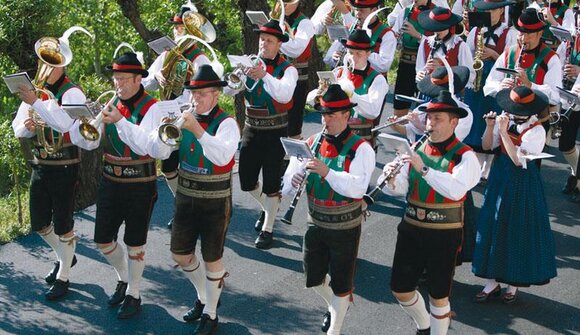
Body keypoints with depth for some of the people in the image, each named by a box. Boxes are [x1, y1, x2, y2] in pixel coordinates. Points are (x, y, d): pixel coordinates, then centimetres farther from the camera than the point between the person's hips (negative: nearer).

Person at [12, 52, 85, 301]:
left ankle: (63, 278, 16)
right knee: (39, 223, 14)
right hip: (40, 166, 6)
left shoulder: (72, 94, -12)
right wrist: (27, 128, -12)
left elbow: (64, 123, -30)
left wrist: (35, 103, -32)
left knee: (63, 224, 2)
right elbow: (18, 129, 11)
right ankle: (64, 257, 39)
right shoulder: (35, 92, 7)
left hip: (65, 168, -6)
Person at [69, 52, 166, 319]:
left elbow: (144, 146, -27)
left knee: (134, 242, 6)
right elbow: (89, 143, 2)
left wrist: (120, 121, -37)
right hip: (110, 182, 6)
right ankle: (123, 279, 36)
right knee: (103, 239, 11)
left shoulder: (151, 108, -12)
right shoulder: (110, 105, 5)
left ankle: (133, 294, 23)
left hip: (140, 185, -5)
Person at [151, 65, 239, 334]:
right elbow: (161, 152, -4)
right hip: (186, 197, 6)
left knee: (212, 259, 5)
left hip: (215, 202, -5)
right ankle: (203, 297, 38)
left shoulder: (226, 123, -14)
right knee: (180, 254, 13)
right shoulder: (184, 119, 2)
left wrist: (197, 130, -39)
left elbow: (223, 156, -32)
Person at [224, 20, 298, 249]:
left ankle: (267, 229, 17)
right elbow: (228, 91, -5)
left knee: (271, 183, 2)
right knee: (246, 181, 12)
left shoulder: (288, 69, -11)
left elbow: (284, 95, -31)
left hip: (275, 133, -4)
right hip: (251, 129, 4)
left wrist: (264, 75, -43)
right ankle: (267, 208, 40)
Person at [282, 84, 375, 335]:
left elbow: (358, 187, -29)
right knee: (313, 276, 16)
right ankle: (334, 306, 46)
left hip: (345, 227, -5)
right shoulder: (311, 143, 0)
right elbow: (289, 179, -3)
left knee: (340, 282, 7)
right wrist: (294, 181, -27)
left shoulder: (360, 149, -15)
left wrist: (327, 172, -39)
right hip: (315, 222, 5)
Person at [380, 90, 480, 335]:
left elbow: (456, 189, -27)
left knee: (438, 295, 7)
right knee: (400, 288, 11)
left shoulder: (464, 156, -10)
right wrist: (390, 178, -24)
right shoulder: (416, 150, 5)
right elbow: (400, 189, -2)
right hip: (411, 227, 5)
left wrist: (423, 169, -31)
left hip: (444, 234, -5)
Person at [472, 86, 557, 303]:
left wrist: (504, 132, -26)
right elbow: (487, 146, 3)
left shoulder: (536, 130, -18)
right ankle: (492, 282, 19)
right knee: (493, 226, 8)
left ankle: (513, 284, 21)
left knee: (518, 232, 5)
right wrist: (490, 127, -13)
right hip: (500, 179, 5)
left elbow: (518, 159, -24)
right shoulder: (505, 121, -3)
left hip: (522, 185, -5)